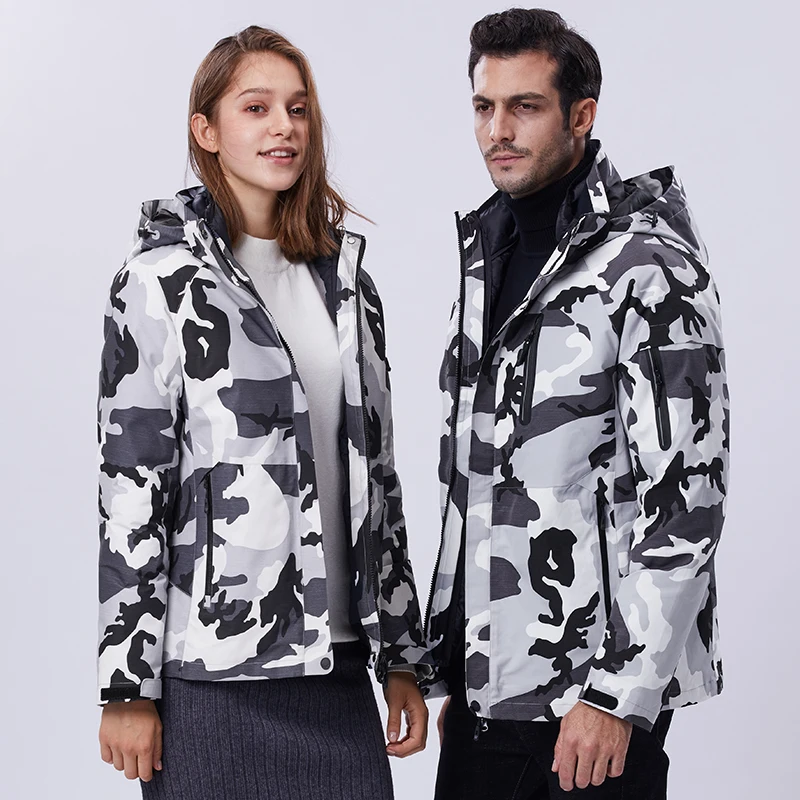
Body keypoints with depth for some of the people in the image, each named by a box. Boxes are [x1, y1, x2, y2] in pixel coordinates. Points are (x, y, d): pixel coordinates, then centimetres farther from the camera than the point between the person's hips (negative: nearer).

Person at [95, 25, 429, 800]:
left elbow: (374, 473, 15)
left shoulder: (345, 279, 13)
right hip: (213, 671, -5)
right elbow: (130, 485, -7)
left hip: (335, 662, 5)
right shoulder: (164, 279, -4)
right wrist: (128, 685, -9)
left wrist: (402, 656, 13)